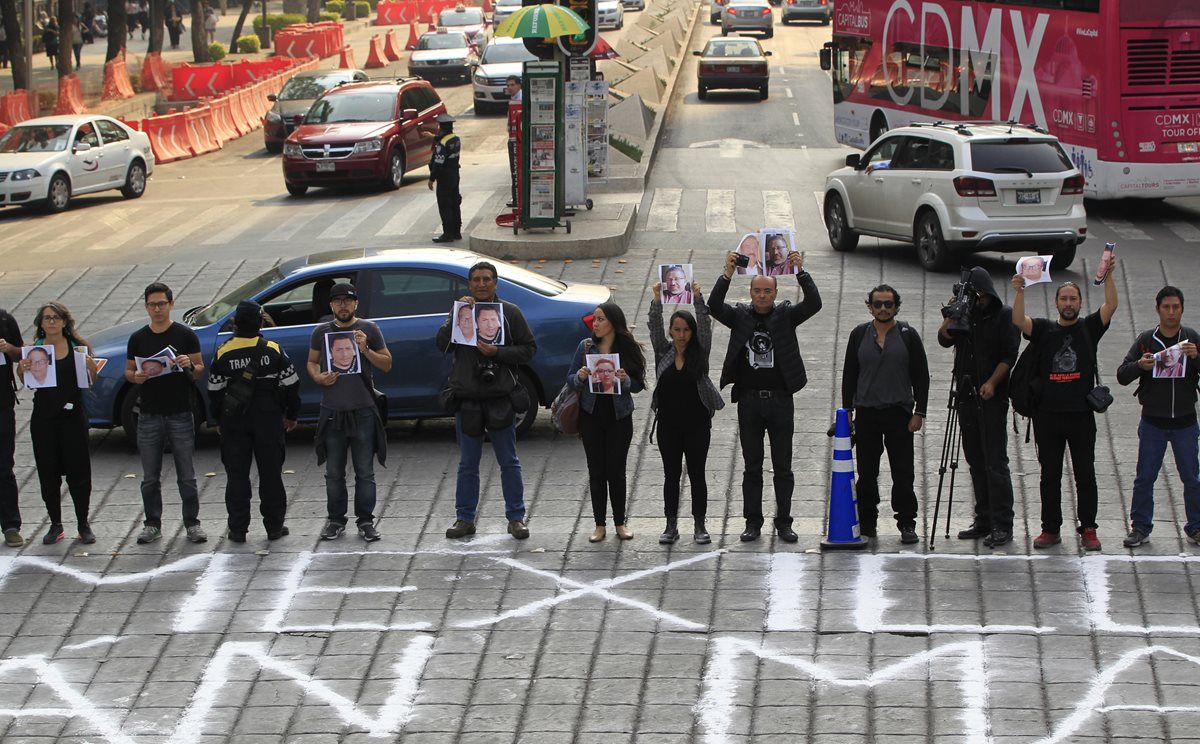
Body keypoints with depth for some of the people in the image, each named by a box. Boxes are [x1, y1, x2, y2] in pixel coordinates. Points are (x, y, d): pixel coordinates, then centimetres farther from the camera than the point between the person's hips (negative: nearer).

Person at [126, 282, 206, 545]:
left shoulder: (185, 335, 1)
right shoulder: (138, 338, 7)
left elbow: (200, 371, 3)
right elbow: (128, 371, 12)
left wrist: (189, 366, -19)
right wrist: (136, 377, -11)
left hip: (180, 414, -2)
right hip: (149, 415, 2)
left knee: (187, 475, 1)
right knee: (150, 477, 6)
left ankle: (192, 523, 9)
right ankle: (152, 524, 15)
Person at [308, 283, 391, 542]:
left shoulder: (368, 329, 3)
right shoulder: (322, 332, 8)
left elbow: (387, 365, 4)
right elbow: (312, 362, 16)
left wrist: (366, 350, -13)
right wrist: (318, 377, -6)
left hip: (363, 410, -2)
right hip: (332, 411, 2)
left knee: (365, 472, 2)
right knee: (334, 472, 7)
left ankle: (365, 521, 8)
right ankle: (336, 520, 16)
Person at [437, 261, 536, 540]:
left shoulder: (509, 312, 3)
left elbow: (529, 348, 0)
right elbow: (441, 344, -5)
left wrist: (497, 352, -12)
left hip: (501, 399, -2)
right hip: (467, 399, 2)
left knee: (509, 463, 4)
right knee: (467, 464, 9)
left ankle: (516, 518, 11)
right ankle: (465, 519, 17)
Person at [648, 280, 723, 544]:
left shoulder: (700, 352, 1)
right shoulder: (664, 352, 5)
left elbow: (705, 325, -11)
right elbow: (654, 327, -6)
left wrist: (698, 299, -23)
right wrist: (656, 301, -19)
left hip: (696, 423, -2)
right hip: (668, 423, 2)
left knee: (697, 475, 3)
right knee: (671, 475, 7)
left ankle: (700, 526, 9)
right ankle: (671, 526, 12)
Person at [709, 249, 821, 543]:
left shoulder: (786, 315, 3)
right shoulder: (740, 315, 4)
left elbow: (813, 304, -12)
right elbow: (714, 307, -12)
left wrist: (801, 272, -23)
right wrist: (727, 274, -24)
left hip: (780, 400, -1)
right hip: (749, 400, 1)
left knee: (783, 468, 4)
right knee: (752, 468, 6)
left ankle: (783, 523, 12)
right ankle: (753, 523, 12)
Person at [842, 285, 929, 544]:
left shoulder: (908, 335, 1)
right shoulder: (859, 335, 7)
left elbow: (921, 375, 1)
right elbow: (849, 374, 11)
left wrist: (919, 412, -5)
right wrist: (847, 410, 4)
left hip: (899, 413, -2)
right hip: (866, 413, 2)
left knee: (903, 473, -2)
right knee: (867, 473, 6)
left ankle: (907, 524, 4)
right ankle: (866, 524, 13)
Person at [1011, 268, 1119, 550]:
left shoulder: (1090, 328, 8)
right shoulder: (1044, 329, 8)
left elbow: (1111, 305, -6)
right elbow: (1018, 320, -9)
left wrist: (1108, 275, -18)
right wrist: (1020, 291, -23)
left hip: (1081, 414, -1)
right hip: (1048, 415, 1)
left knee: (1085, 475, 2)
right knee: (1050, 476, 6)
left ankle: (1088, 529, 7)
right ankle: (1050, 529, 13)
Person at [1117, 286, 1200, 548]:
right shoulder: (1145, 340, 0)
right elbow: (1122, 375, -2)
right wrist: (1139, 365, -22)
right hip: (1153, 422, 0)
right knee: (1145, 478, 3)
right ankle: (1140, 527, 12)